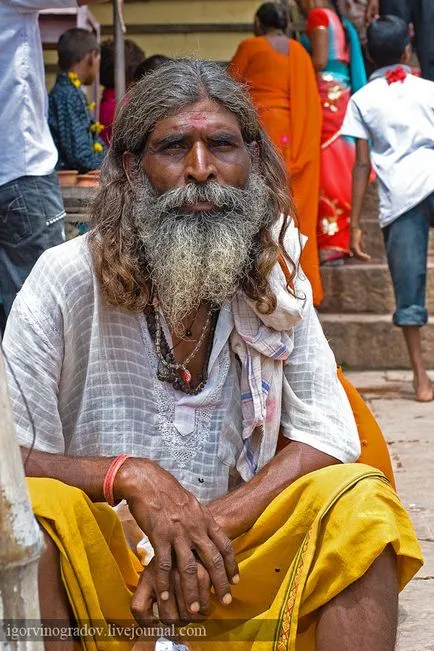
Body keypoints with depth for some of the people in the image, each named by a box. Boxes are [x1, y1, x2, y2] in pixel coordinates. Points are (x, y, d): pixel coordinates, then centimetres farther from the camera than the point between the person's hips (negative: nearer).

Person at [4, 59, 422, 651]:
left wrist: (209, 528, -18)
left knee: (361, 500, -22)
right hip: (98, 574, -3)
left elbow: (327, 437, -2)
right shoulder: (66, 280, -9)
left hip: (226, 567, 3)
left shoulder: (275, 283, 2)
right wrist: (130, 476, -28)